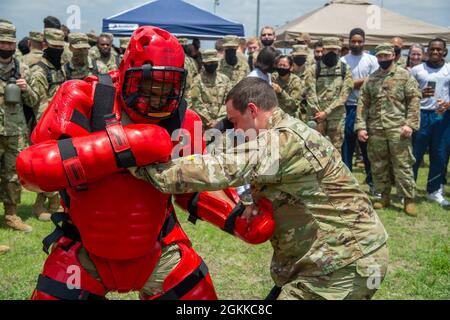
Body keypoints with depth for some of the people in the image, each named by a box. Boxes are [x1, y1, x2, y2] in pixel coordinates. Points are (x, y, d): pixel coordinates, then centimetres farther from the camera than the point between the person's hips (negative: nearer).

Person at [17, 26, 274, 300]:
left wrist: (242, 218, -12)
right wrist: (124, 145, -36)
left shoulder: (183, 122, -8)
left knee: (198, 292, 9)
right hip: (85, 252, -2)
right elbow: (32, 167, -30)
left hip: (157, 249, 3)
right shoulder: (84, 100, -19)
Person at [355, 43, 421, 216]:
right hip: (375, 129, 4)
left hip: (398, 128, -4)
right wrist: (361, 126, 0)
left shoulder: (405, 75, 2)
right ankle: (384, 197, 22)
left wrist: (410, 123, -12)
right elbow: (363, 103, 9)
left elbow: (414, 100, -3)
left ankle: (408, 199, 7)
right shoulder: (371, 79, 11)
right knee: (378, 165, 9)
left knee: (402, 165, -2)